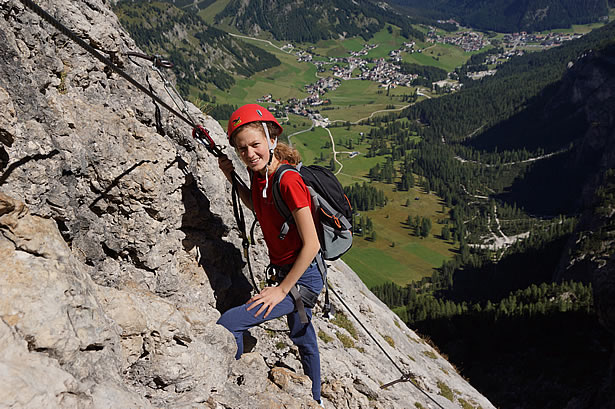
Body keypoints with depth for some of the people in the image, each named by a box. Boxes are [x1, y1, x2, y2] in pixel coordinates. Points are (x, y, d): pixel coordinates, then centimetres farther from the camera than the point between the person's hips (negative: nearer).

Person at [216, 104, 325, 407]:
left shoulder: (288, 180, -27)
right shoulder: (258, 173, -3)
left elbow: (311, 245, -26)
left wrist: (282, 290, -21)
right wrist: (232, 178, 5)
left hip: (302, 278, -9)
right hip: (286, 272, 9)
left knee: (229, 324, -15)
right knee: (303, 339, 27)